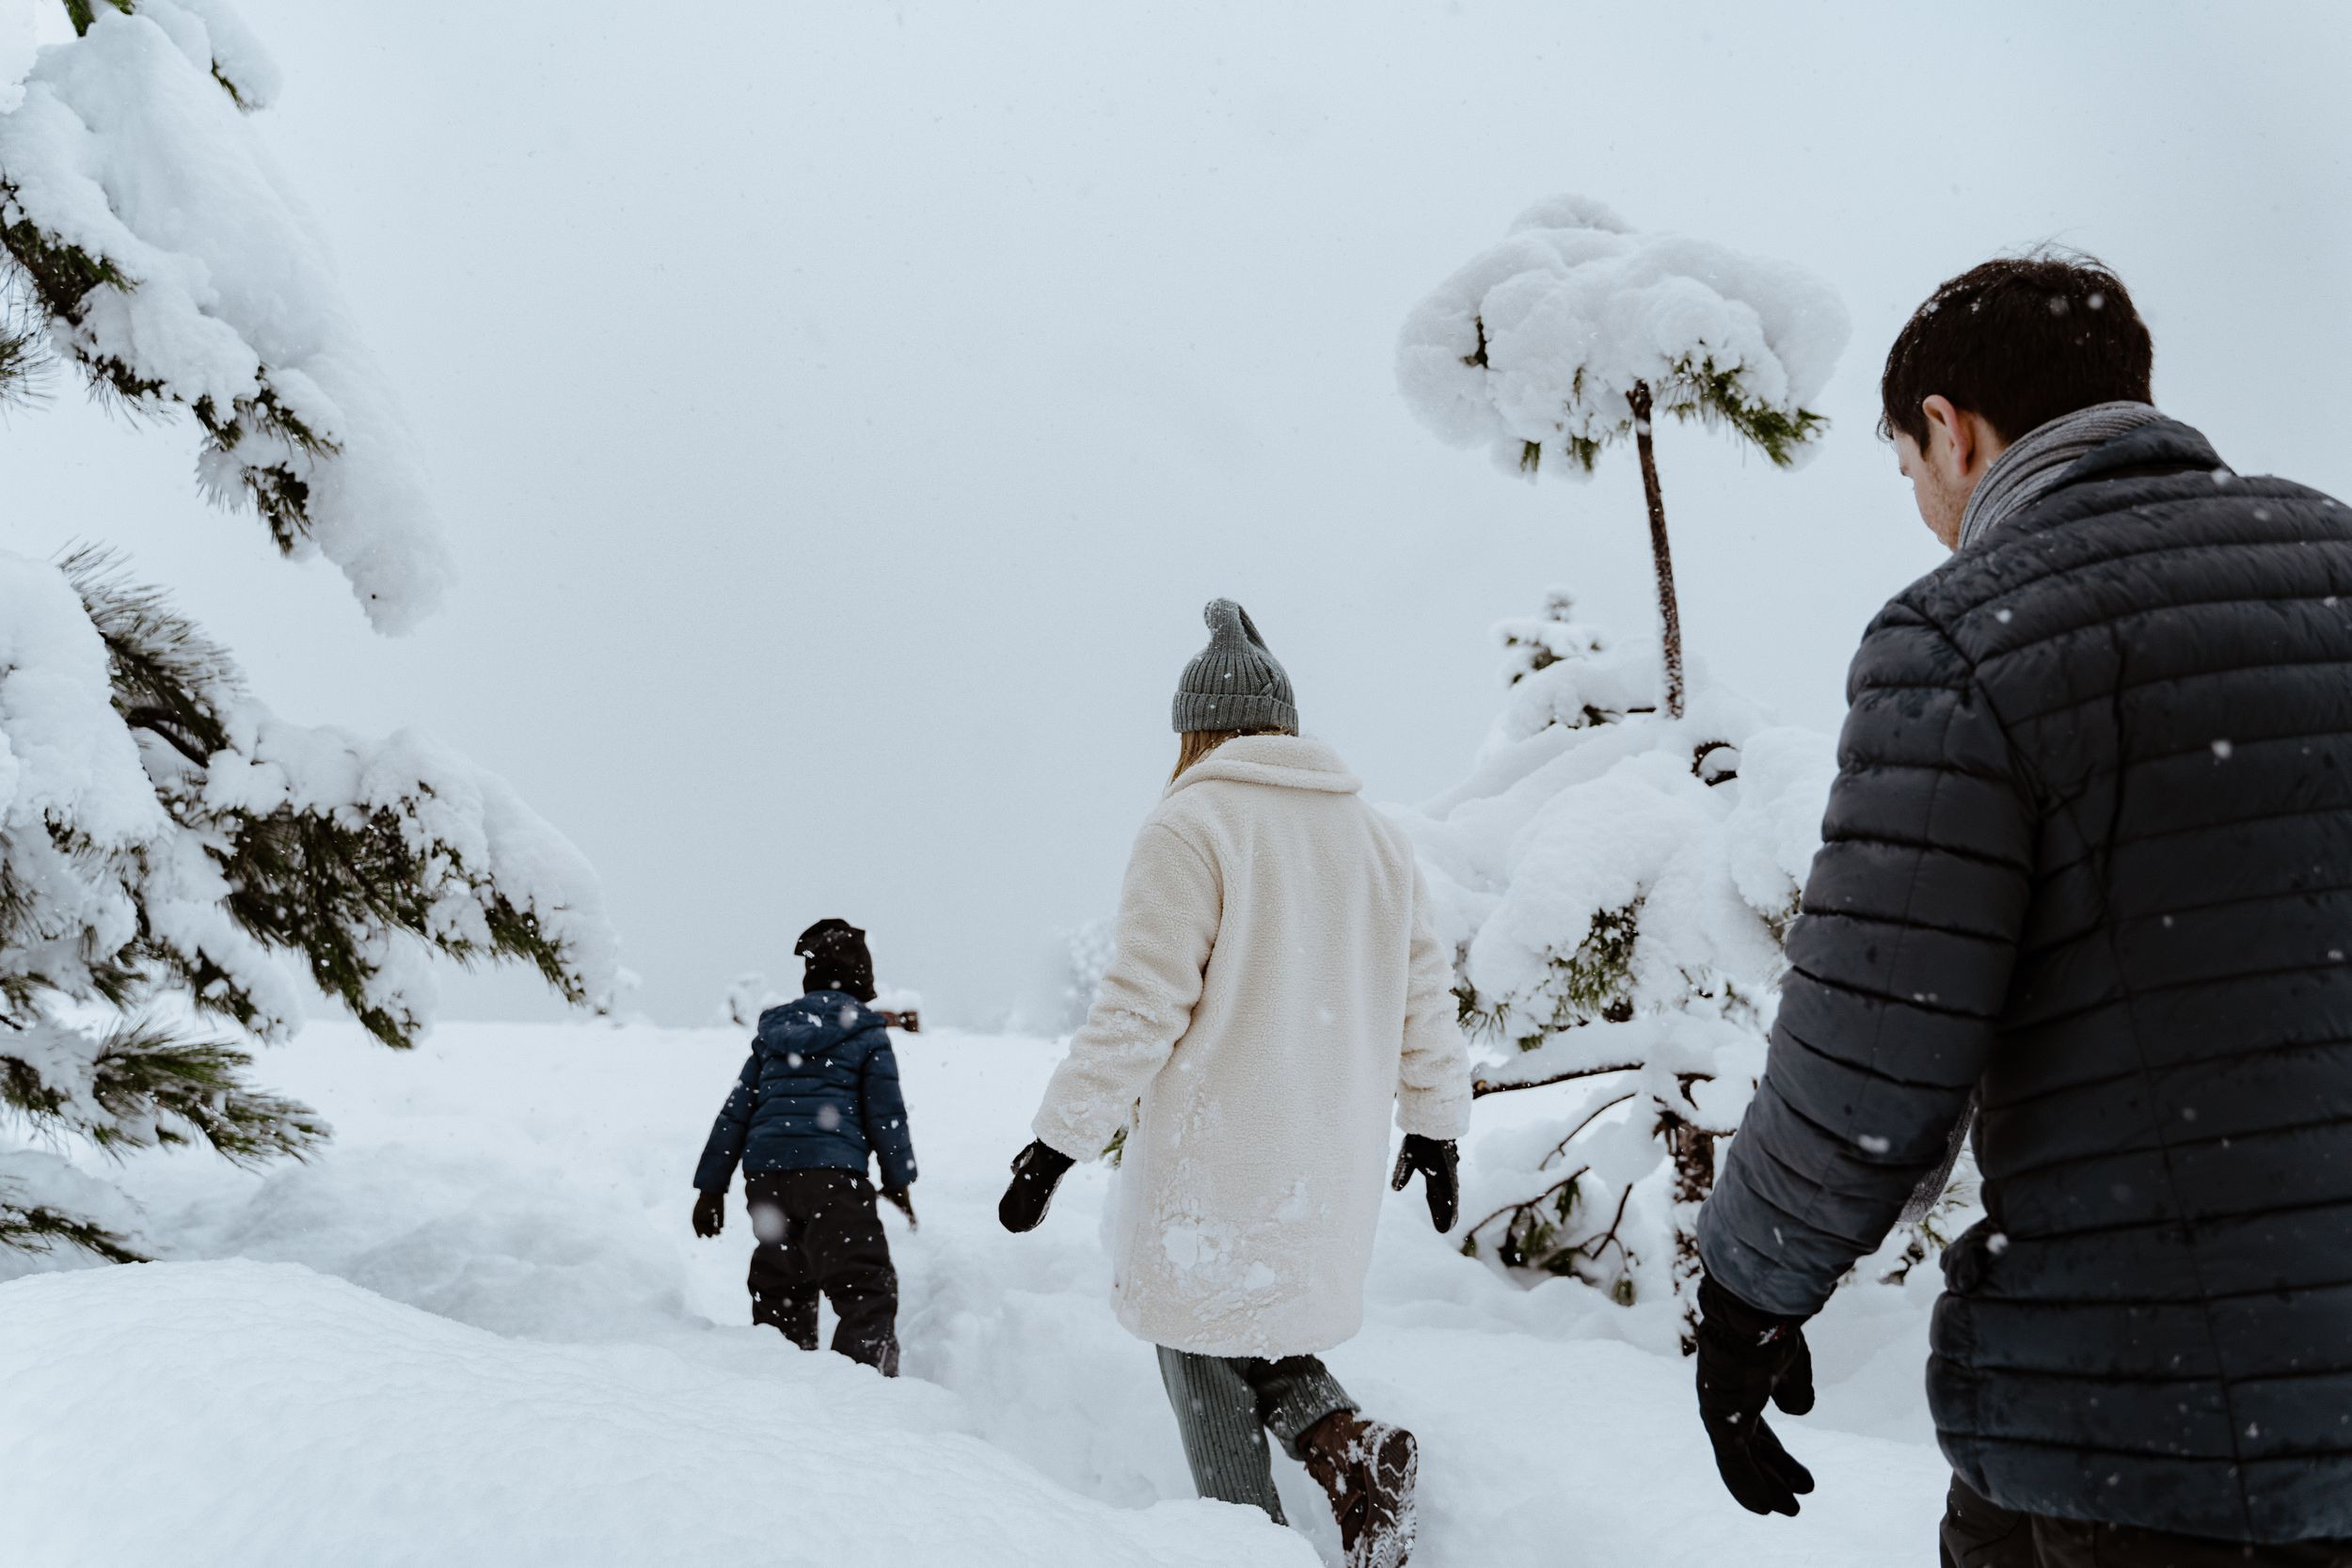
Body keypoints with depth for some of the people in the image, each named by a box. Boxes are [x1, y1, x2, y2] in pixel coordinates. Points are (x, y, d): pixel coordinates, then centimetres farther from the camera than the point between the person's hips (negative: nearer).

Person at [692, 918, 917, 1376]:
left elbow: (734, 1113, 17)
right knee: (866, 1288, -9)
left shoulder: (773, 1032, 20)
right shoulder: (866, 1034, 6)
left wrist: (711, 1186, 20)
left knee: (780, 1292, 18)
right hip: (831, 1172, -6)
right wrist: (899, 1179, 12)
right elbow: (886, 1111, 2)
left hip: (764, 1173, 6)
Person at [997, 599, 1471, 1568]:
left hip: (1216, 1154, -6)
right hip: (1330, 1162, 6)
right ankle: (1342, 1441, -3)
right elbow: (1422, 996, 13)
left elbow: (1141, 1008, -15)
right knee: (1261, 1319, 21)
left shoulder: (1191, 825, -10)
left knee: (1205, 1345, 8)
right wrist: (1435, 1125, 25)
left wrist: (1059, 1141, -9)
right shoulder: (1373, 833, 10)